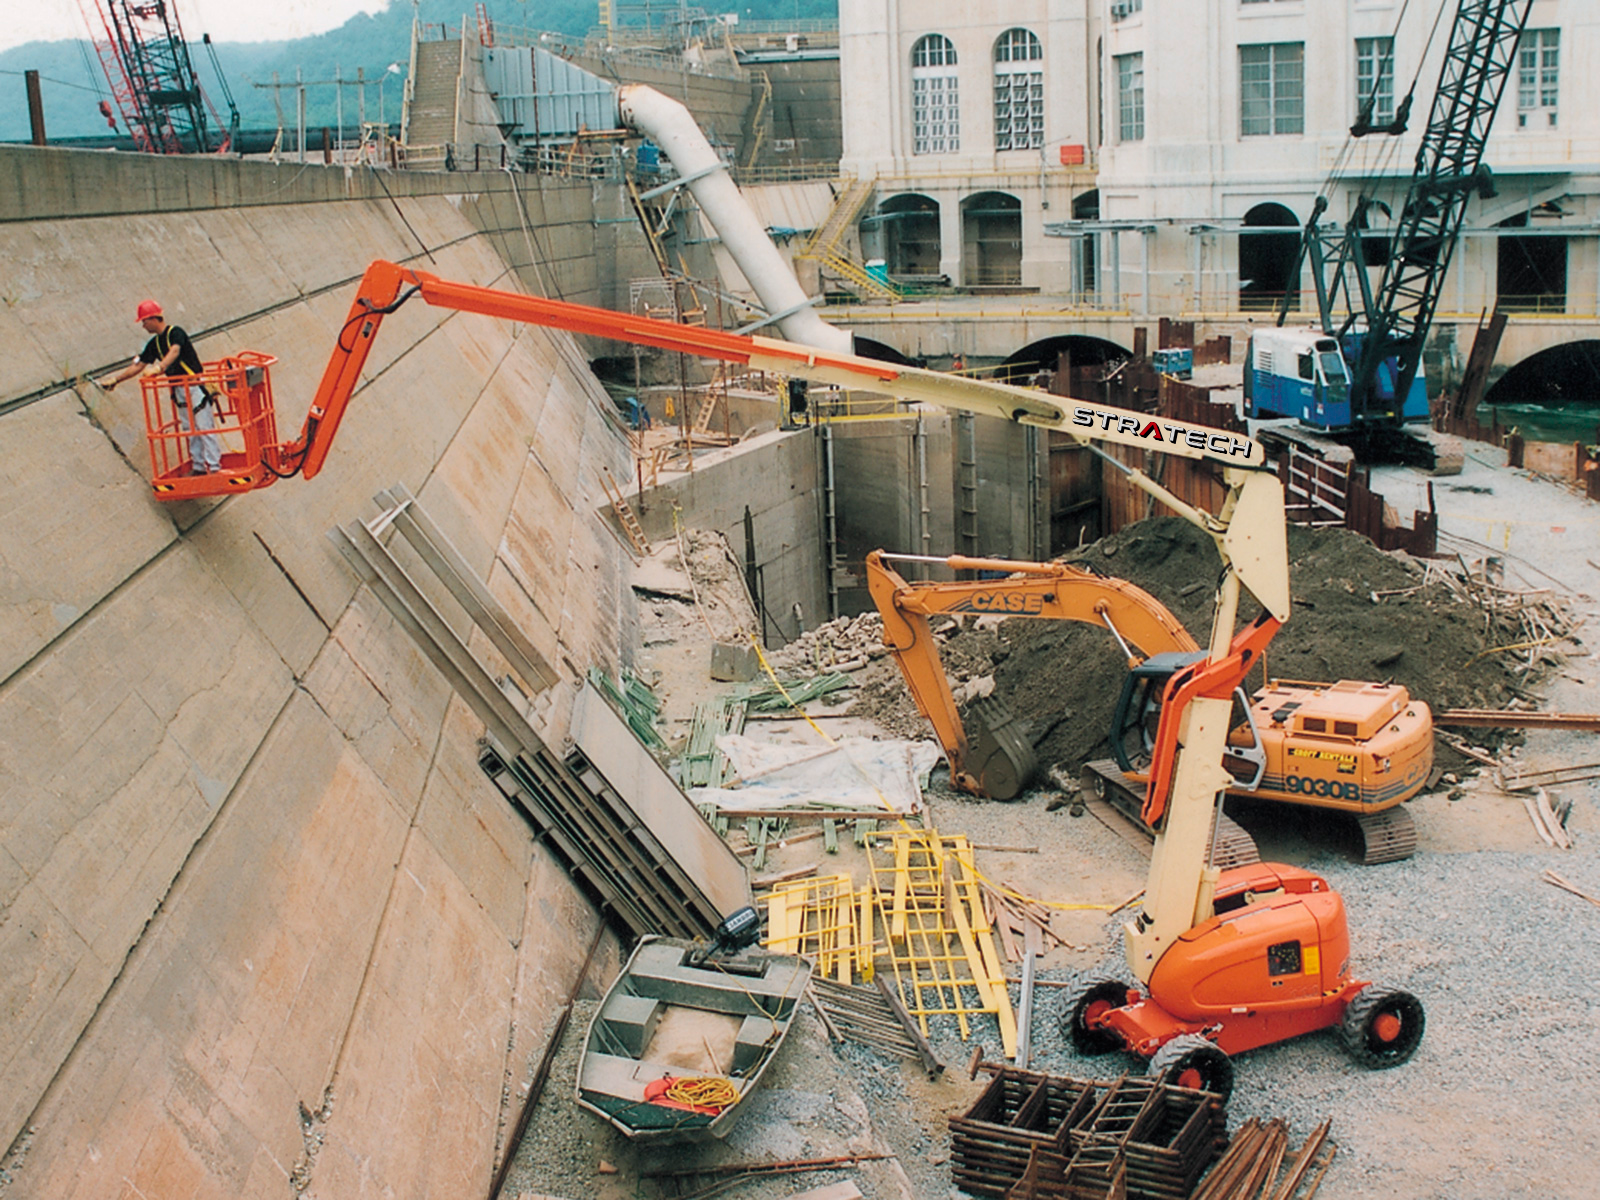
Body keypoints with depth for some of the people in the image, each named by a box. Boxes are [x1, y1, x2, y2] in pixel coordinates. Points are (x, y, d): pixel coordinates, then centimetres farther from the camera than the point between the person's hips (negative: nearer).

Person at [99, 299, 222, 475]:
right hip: (179, 390, 8)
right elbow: (138, 365, 18)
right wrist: (115, 379, 16)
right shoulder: (154, 343, 13)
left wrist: (159, 367, -47)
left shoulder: (175, 332, -11)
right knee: (190, 429, 9)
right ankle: (198, 466, 12)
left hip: (195, 387, -8)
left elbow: (174, 351, -31)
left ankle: (214, 466, -7)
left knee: (205, 426, -7)